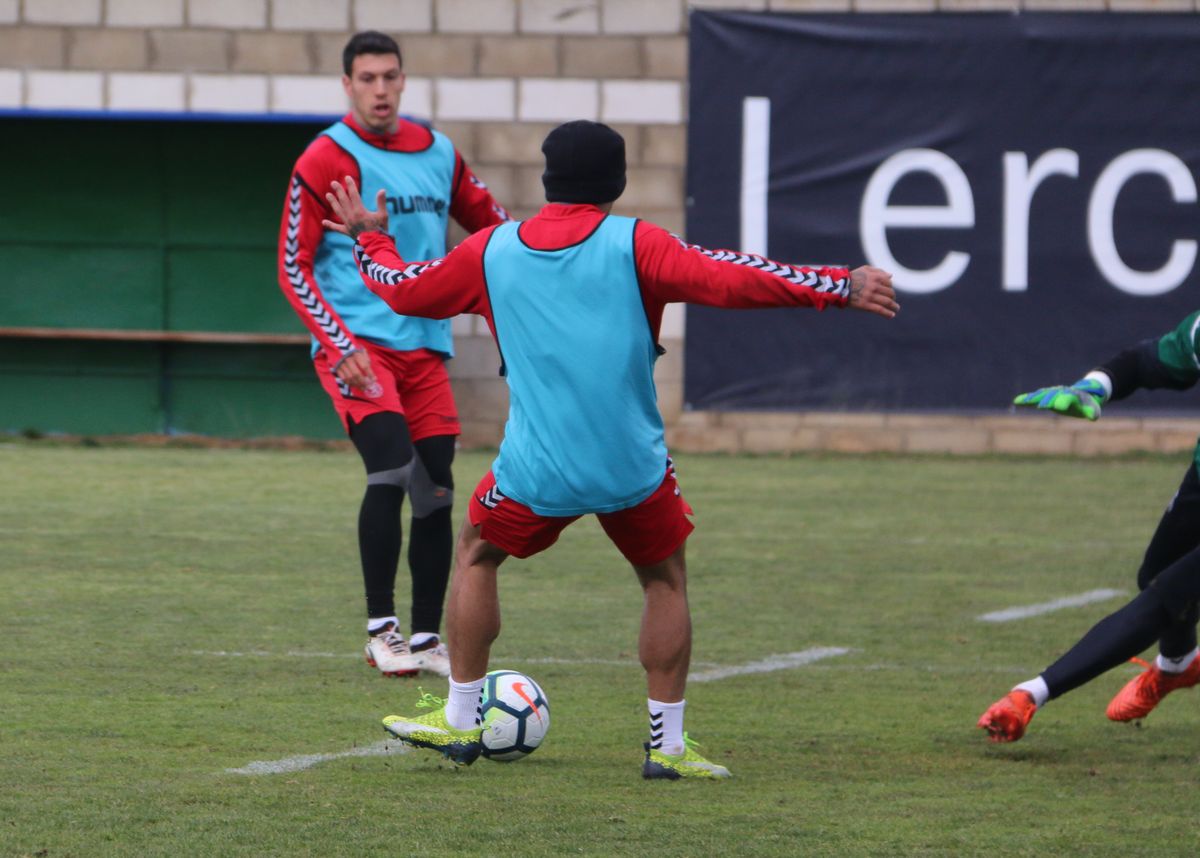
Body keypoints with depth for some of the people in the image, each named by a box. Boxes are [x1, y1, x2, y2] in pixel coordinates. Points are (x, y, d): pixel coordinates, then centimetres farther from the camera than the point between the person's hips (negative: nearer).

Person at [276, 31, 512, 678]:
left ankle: (426, 639, 12)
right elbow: (293, 268, -6)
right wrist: (340, 345, -15)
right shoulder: (327, 159, -6)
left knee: (436, 490, 2)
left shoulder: (438, 153, 10)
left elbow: (489, 224, 26)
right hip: (355, 343, -6)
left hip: (423, 347, 6)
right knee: (391, 465, -22)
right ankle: (380, 630, -14)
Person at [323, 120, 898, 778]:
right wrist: (841, 289, -10)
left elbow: (404, 291, 18)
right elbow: (726, 279, -14)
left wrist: (368, 237, 39)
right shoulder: (633, 244, -5)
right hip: (634, 468, -1)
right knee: (666, 581, 19)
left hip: (535, 471, 1)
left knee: (476, 557, 26)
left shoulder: (492, 250, 4)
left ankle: (459, 722, 26)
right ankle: (667, 743, 12)